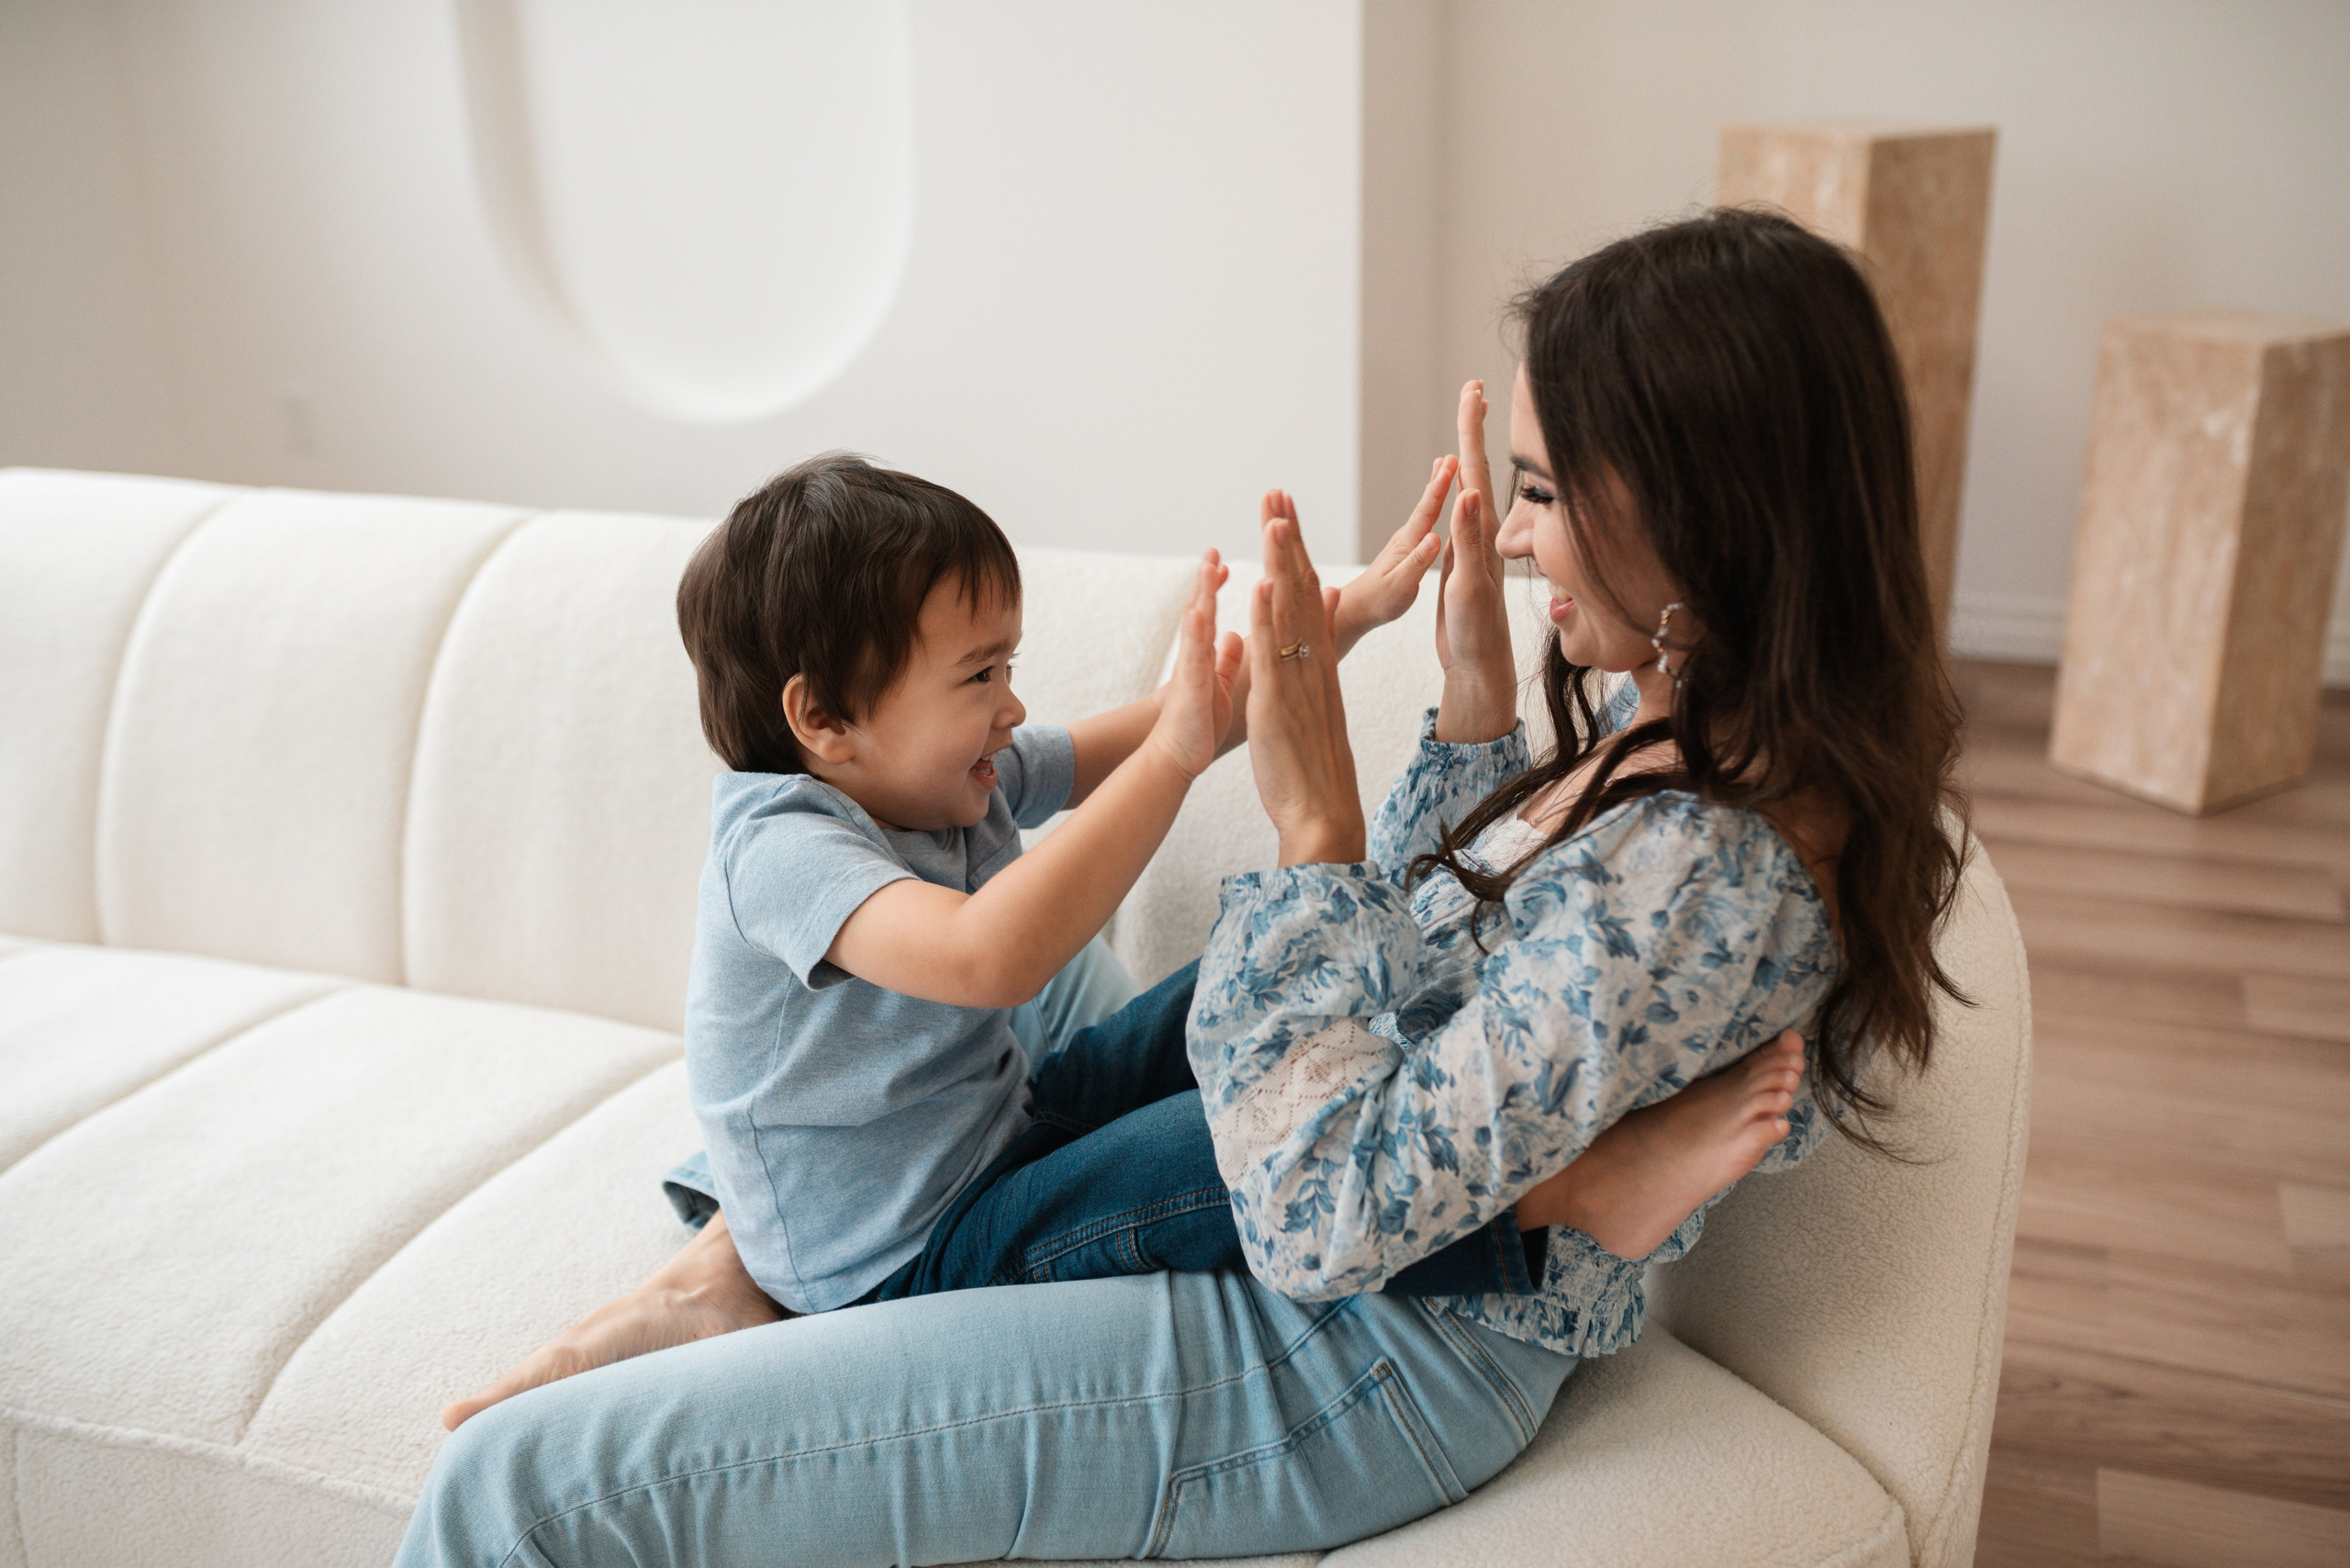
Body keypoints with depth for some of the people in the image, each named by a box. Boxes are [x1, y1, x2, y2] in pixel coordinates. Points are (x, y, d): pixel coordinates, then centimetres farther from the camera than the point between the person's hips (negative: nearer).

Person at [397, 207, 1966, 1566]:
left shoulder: (1702, 864, -29)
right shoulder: (1744, 754, -1)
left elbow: (1324, 1217, -28)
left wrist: (1311, 819, -27)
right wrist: (1479, 702, 0)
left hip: (1350, 1374, -10)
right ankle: (739, 1261, 29)